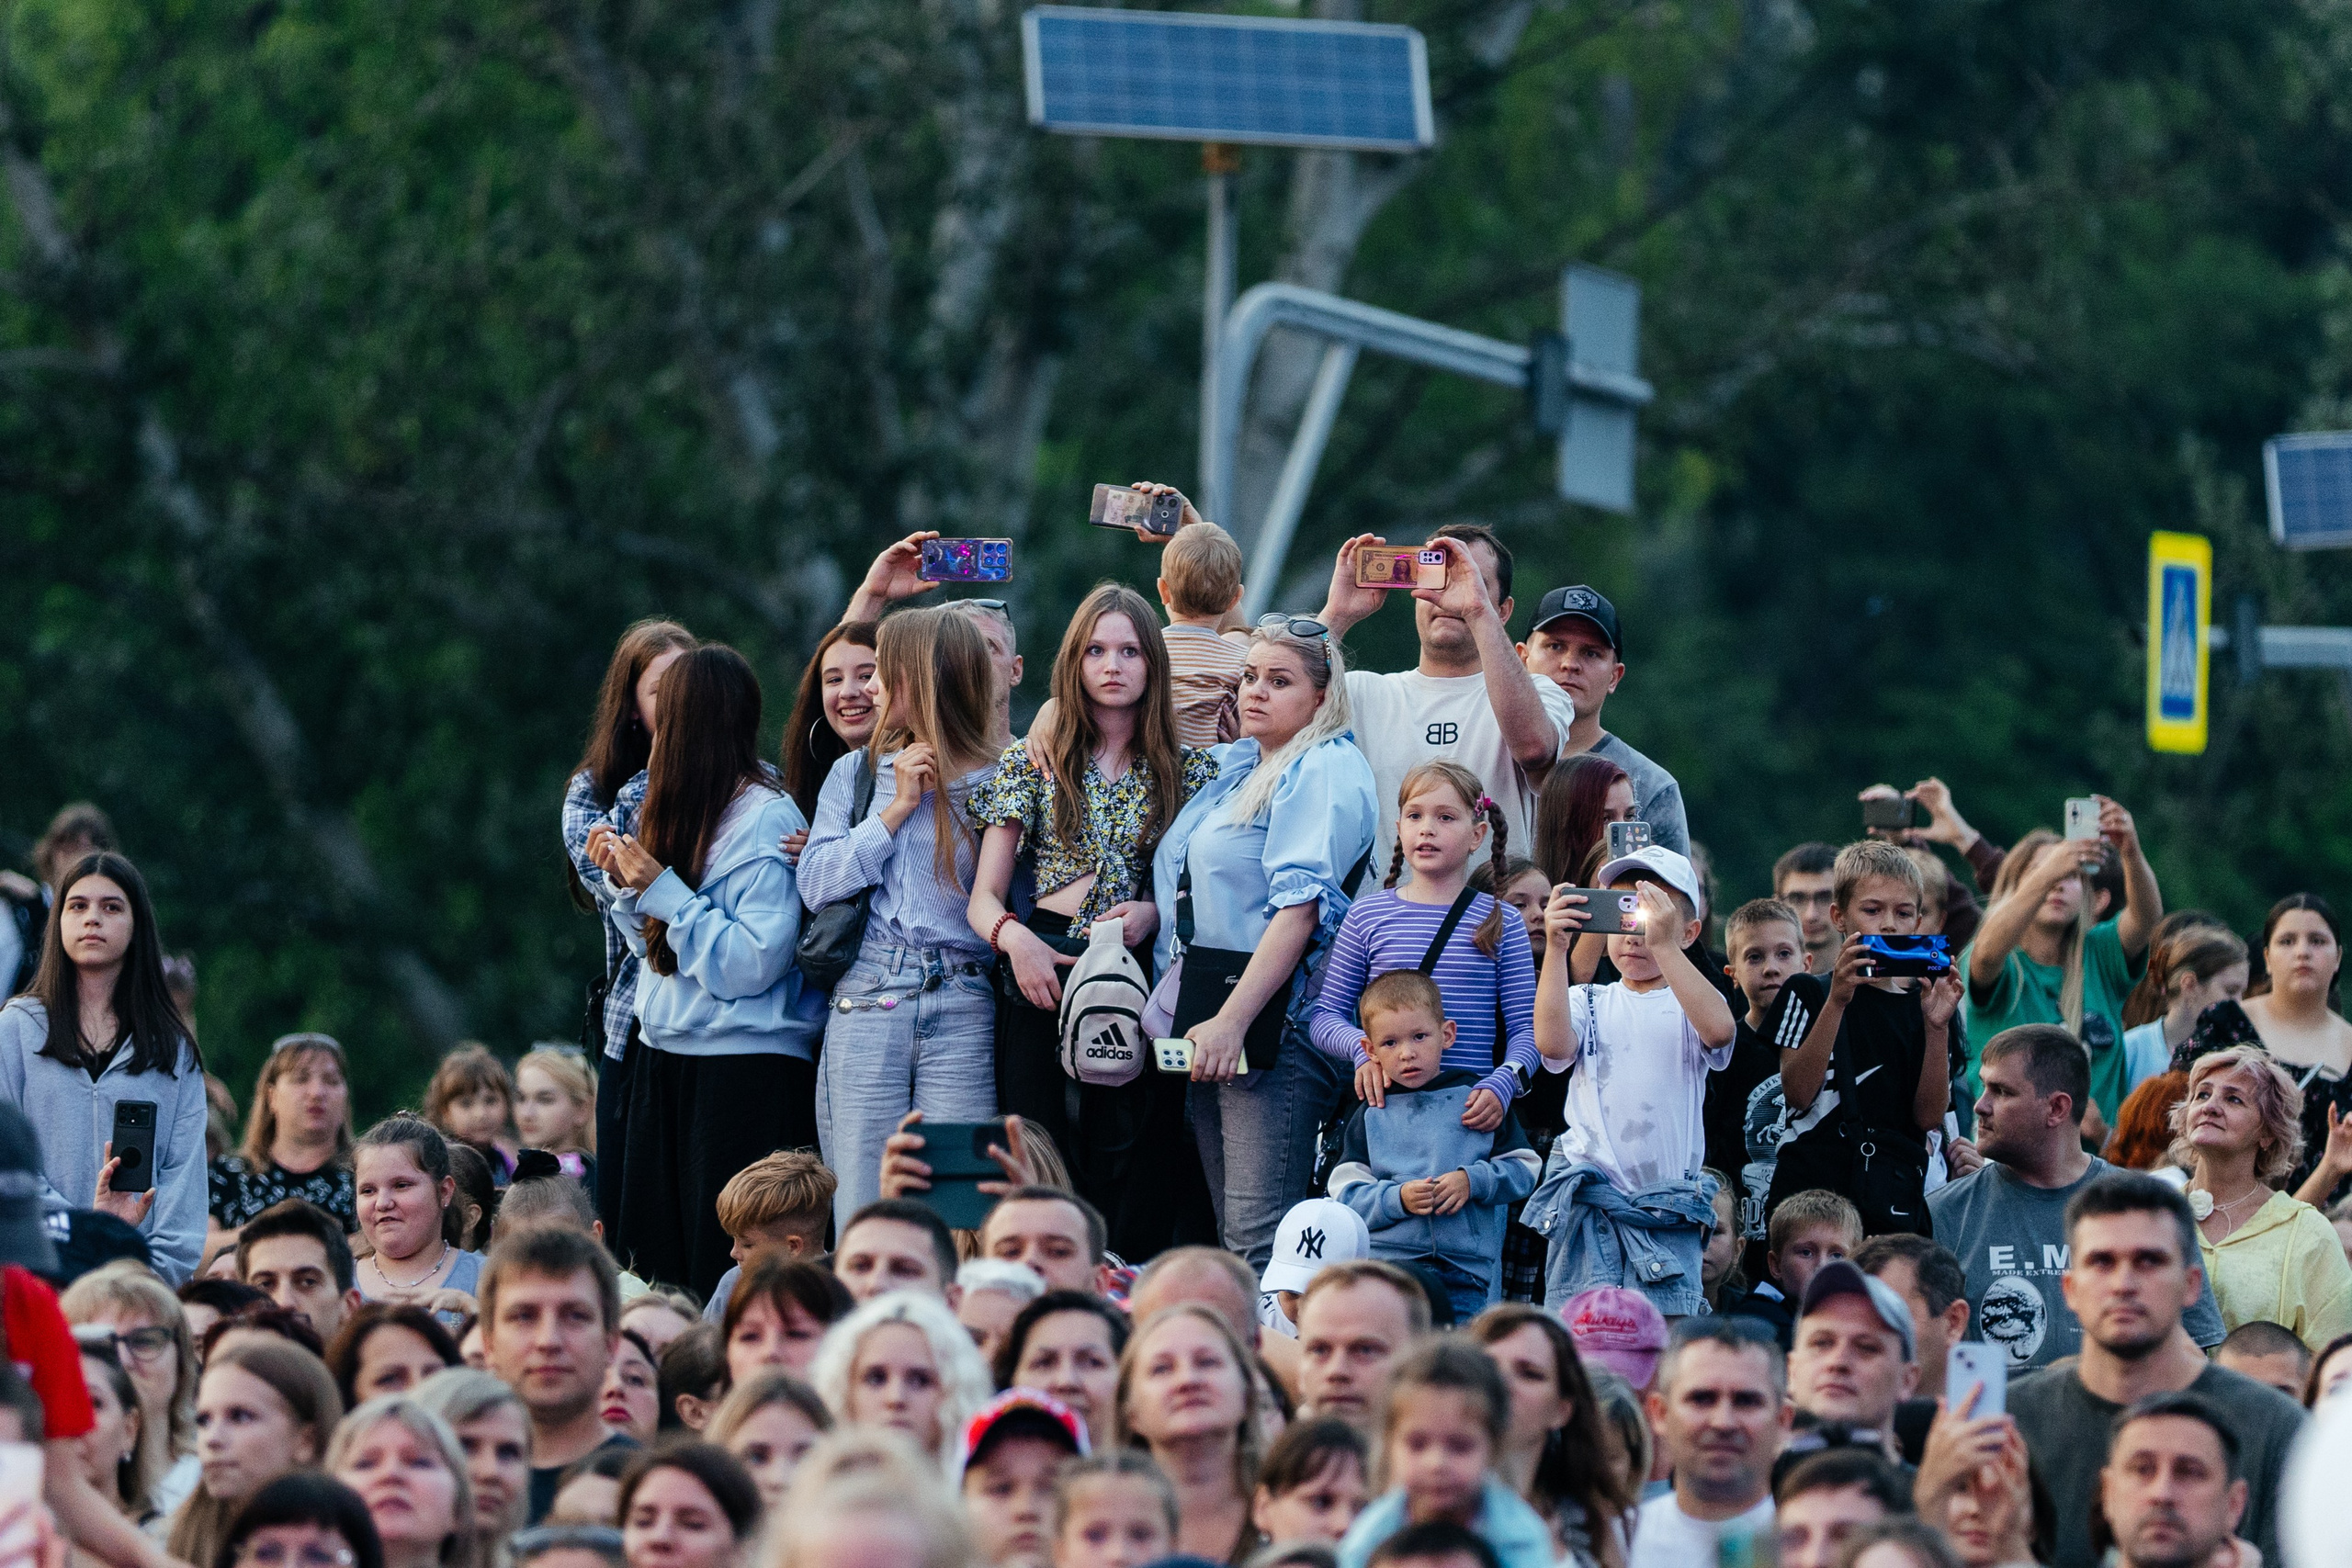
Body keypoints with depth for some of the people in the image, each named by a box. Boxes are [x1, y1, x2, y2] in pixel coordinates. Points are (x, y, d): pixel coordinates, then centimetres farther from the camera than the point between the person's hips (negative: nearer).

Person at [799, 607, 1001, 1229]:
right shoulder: (856, 774, 16)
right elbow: (816, 883, 1)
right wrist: (899, 806, -1)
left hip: (962, 1013, -2)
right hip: (866, 1008, 2)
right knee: (862, 1223, -3)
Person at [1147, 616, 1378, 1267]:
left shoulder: (1326, 770, -7)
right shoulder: (1237, 766, 21)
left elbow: (1299, 907, -18)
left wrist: (1233, 1020, -23)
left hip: (1278, 1025, -9)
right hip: (1209, 1028, 9)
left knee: (1260, 1244, -17)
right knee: (1230, 1238, 7)